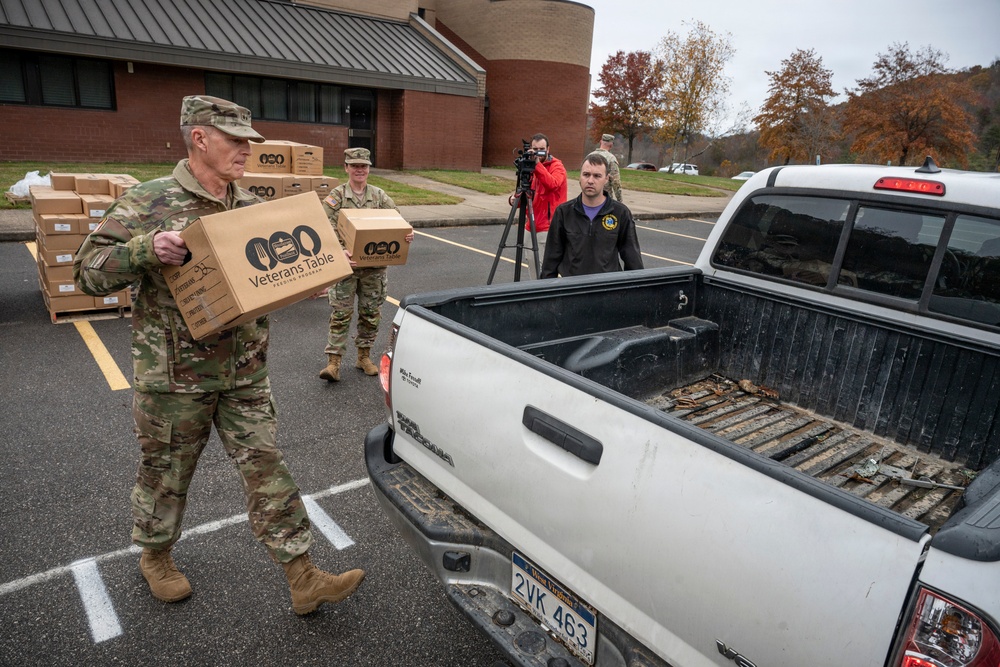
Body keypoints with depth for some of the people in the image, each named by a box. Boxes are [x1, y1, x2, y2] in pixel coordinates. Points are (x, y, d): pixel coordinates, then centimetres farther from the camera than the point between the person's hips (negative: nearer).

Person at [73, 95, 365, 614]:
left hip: (245, 372, 5)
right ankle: (155, 556, 44)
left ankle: (304, 580, 14)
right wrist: (147, 249, -27)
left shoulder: (250, 207, 8)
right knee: (166, 470, 15)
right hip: (174, 373, -4)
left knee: (266, 468, 6)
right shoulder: (149, 203, -10)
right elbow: (89, 272, -9)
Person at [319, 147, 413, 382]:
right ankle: (333, 362, 4)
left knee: (371, 313, 11)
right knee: (341, 313, -1)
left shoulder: (379, 196, 7)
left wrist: (407, 234, -22)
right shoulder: (336, 196, -1)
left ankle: (364, 356, 27)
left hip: (374, 266, 3)